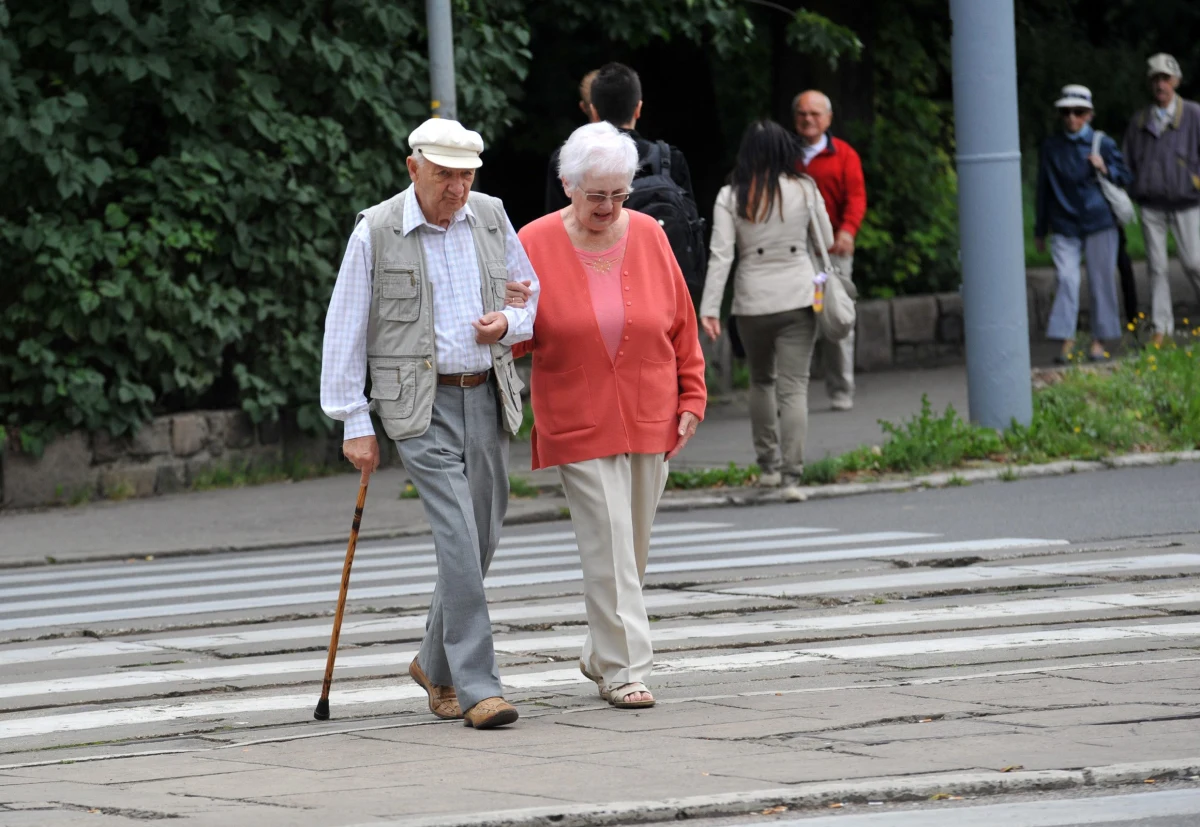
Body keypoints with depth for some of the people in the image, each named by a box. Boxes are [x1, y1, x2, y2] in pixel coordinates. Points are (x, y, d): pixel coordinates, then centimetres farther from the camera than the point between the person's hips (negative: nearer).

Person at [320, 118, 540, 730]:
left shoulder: (490, 218, 7)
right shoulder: (376, 232, -5)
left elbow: (531, 295, 19)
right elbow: (345, 331, -3)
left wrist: (508, 324, -5)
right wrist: (355, 423, -6)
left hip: (488, 397, 5)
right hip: (420, 407, -5)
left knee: (480, 541, 9)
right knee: (459, 541, -15)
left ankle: (437, 665, 29)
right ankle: (476, 687, -14)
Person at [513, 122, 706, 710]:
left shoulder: (648, 237, 4)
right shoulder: (536, 244, -4)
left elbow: (681, 325, 9)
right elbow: (519, 336, 0)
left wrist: (690, 397, 6)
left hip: (648, 419, 3)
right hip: (578, 424, -3)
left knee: (631, 547, 10)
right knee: (608, 547, -10)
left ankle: (601, 654, 27)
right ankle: (624, 668, -8)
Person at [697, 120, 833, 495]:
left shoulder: (730, 197, -3)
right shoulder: (805, 189, -2)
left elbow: (720, 255, -8)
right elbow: (826, 242, 5)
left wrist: (709, 309, -8)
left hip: (752, 302, 1)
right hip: (798, 296, -1)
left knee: (761, 381, 21)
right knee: (794, 386, -3)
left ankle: (768, 464, 24)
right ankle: (792, 474, -12)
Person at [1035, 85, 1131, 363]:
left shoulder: (1102, 144, 1)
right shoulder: (1051, 148, 4)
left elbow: (1124, 177, 8)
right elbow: (1044, 189, 11)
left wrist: (1105, 169, -14)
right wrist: (1040, 230, 14)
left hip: (1099, 224, 0)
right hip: (1064, 227, 0)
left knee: (1101, 281, 2)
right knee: (1067, 280, -11)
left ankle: (1099, 341, 13)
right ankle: (1066, 340, -9)